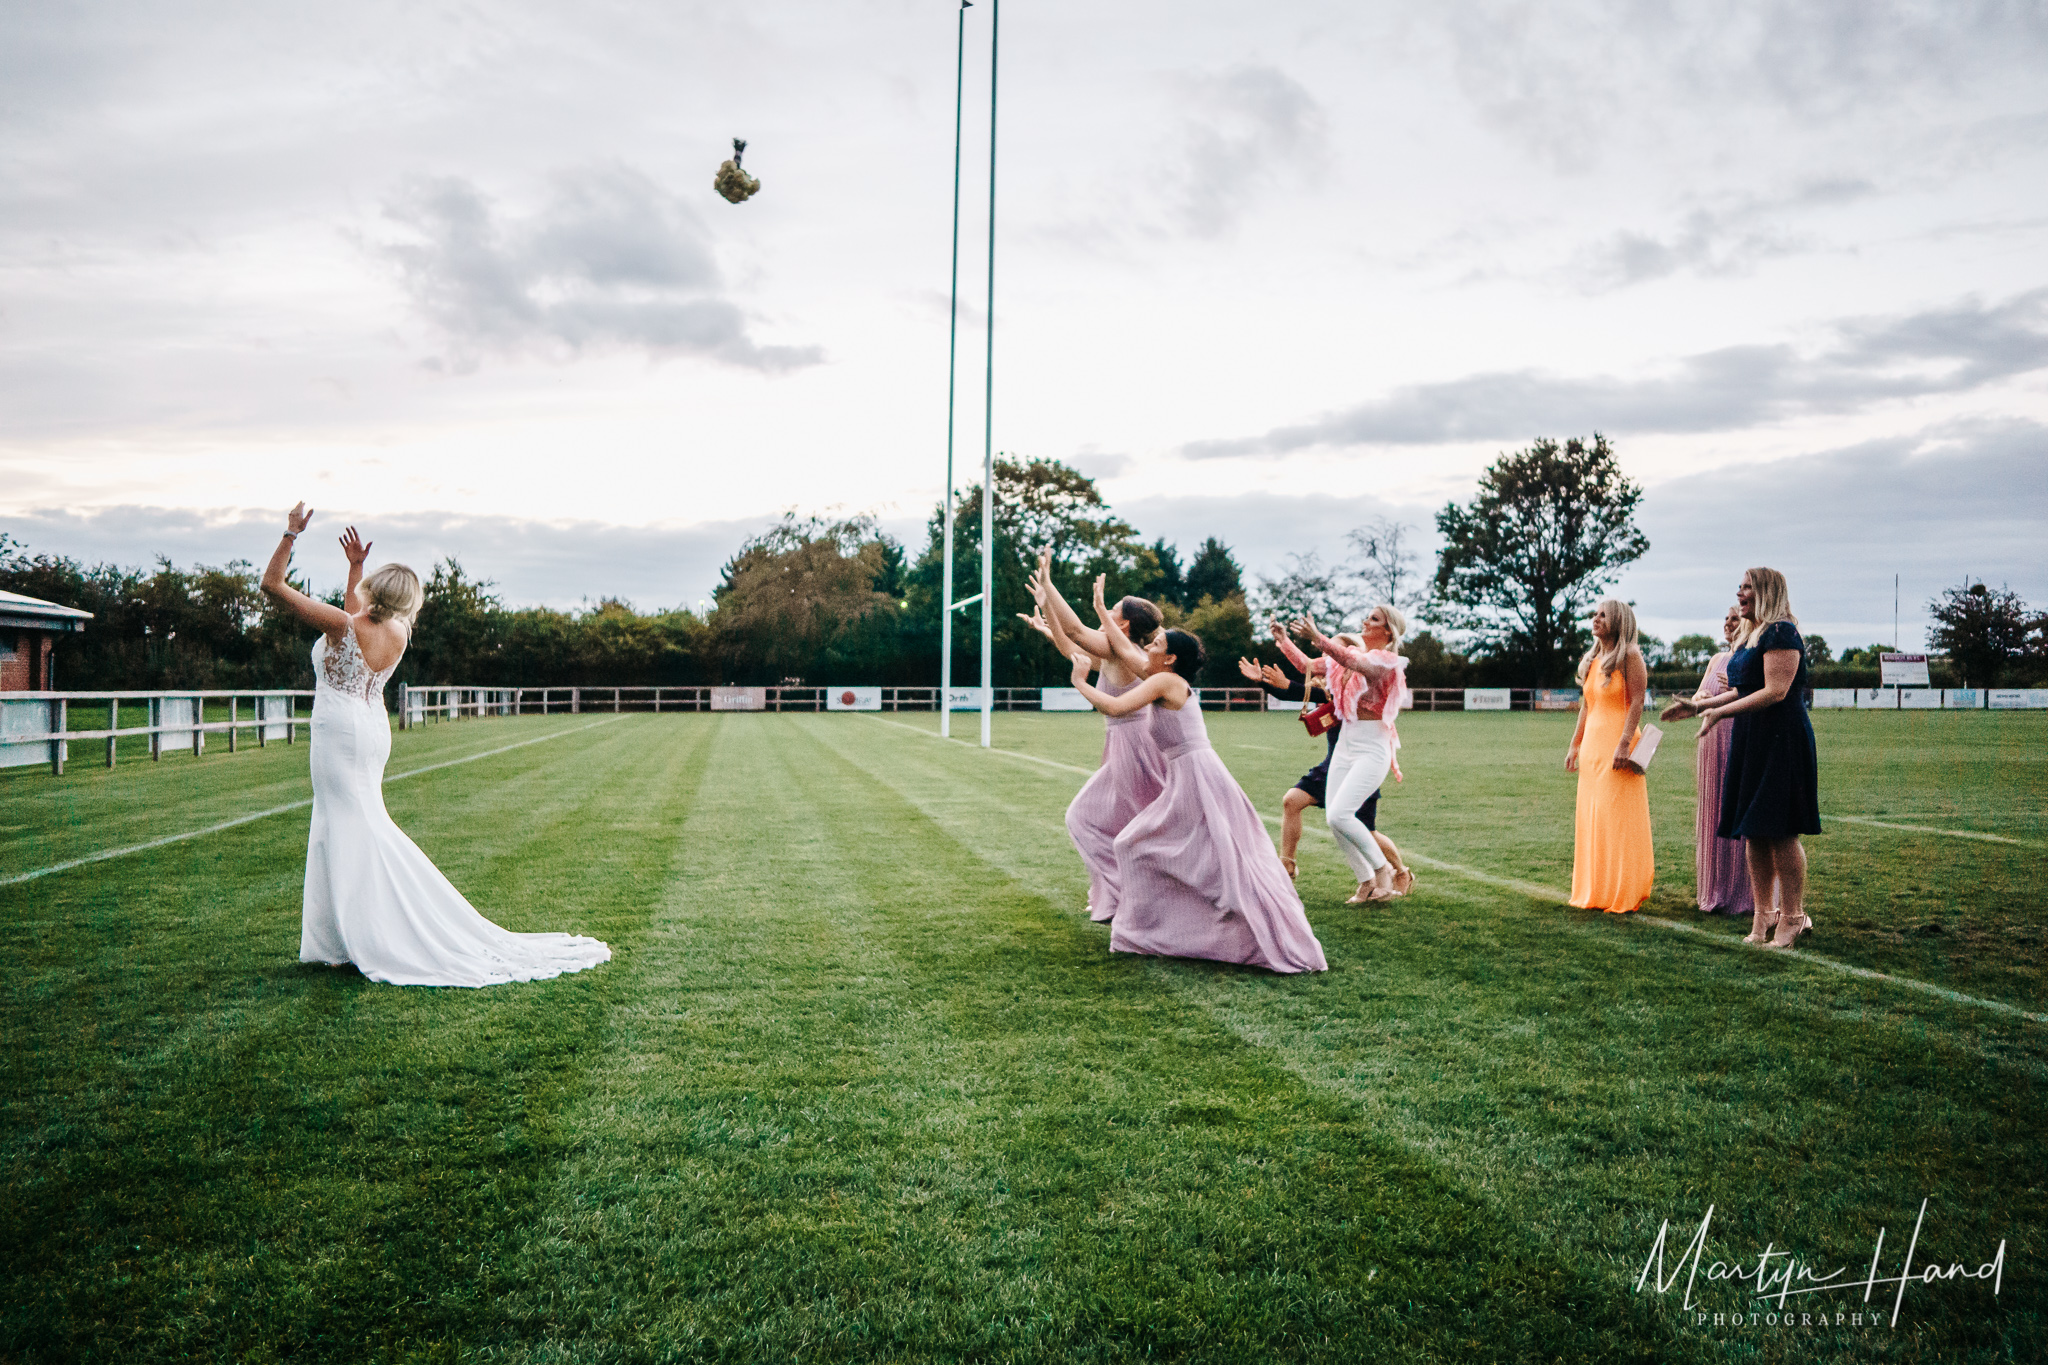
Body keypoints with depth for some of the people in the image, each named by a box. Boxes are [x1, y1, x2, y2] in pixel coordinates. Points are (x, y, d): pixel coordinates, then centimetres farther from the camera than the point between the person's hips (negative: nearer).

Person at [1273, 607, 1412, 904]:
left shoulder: (1387, 661, -10)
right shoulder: (1352, 653, 11)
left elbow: (1357, 664, -31)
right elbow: (1307, 667, 12)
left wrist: (1318, 639, -45)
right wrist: (1284, 641, -2)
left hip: (1372, 749, -7)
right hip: (1345, 745, 7)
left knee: (1339, 814, -18)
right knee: (1332, 818, 2)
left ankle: (1382, 868, 3)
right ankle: (1367, 881, 16)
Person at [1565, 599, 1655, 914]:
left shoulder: (1630, 656, -6)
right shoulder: (1592, 660, 16)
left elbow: (1637, 702, -13)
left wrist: (1624, 744, -22)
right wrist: (1575, 745, 15)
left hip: (1618, 742, -7)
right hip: (1592, 743, 8)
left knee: (1618, 818, -6)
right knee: (1590, 817, 7)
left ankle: (1623, 894, 1)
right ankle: (1595, 892, 14)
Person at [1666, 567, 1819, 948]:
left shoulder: (1781, 633, -12)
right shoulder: (1750, 636, 18)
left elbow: (1775, 692, -20)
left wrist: (1720, 712, -20)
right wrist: (1698, 705, 20)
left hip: (1781, 741, -9)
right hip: (1751, 741, 9)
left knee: (1780, 832, -6)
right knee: (1754, 832, 9)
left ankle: (1792, 917, 2)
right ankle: (1763, 913, 16)